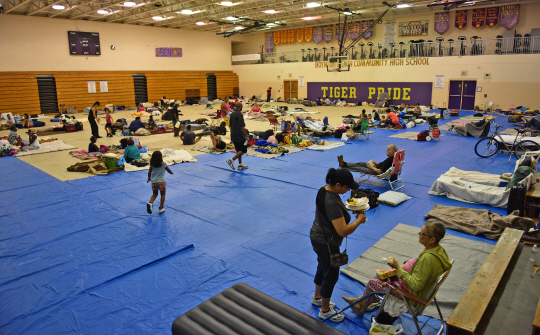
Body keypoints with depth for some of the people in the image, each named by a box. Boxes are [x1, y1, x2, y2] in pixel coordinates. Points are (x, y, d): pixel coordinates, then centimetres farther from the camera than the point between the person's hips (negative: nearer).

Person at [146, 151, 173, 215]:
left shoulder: (152, 164, 1)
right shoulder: (163, 164, -5)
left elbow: (149, 172, 2)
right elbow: (169, 170, 7)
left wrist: (149, 179, 21)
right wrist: (171, 173, 30)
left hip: (154, 182, 3)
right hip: (161, 181, -3)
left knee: (154, 194, 18)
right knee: (163, 194, 12)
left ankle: (150, 203, -9)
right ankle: (161, 208, 12)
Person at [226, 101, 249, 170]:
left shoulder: (232, 114, 10)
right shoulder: (239, 114, -16)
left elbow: (230, 125, 16)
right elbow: (242, 127, -20)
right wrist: (246, 136, -14)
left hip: (233, 136, 9)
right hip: (240, 136, -9)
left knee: (239, 150, 16)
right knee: (243, 150, -1)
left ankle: (240, 164, 20)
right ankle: (232, 160, -11)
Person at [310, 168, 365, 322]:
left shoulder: (325, 189, -4)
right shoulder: (332, 202, -34)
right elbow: (343, 231, -34)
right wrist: (359, 220, -19)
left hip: (318, 237, 10)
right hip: (326, 244, -10)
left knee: (322, 268, 27)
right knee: (331, 276, 10)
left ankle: (317, 298, 50)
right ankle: (325, 311, 31)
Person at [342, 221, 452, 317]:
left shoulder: (427, 258, -36)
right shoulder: (438, 249, -7)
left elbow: (416, 285, -32)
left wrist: (398, 268, -25)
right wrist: (411, 262, 0)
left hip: (412, 296, -9)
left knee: (372, 283, 3)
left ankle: (361, 309, 30)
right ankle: (361, 300, 30)